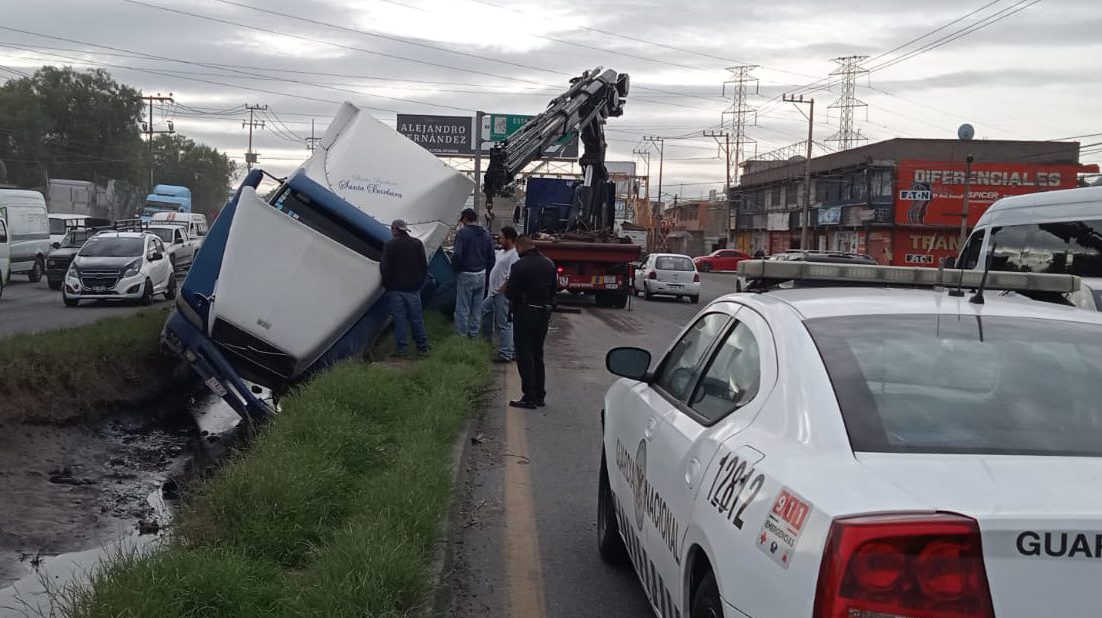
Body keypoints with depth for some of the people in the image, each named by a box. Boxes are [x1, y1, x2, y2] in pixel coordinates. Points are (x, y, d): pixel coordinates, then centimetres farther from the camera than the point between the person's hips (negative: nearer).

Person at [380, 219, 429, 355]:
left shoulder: (390, 245, -9)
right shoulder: (417, 243, 3)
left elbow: (385, 268, -9)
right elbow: (424, 265, 5)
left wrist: (386, 285, 3)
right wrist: (420, 282, 14)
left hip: (396, 288, -3)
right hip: (413, 288, 3)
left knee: (399, 318, 3)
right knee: (416, 317, 9)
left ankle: (402, 347, 6)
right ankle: (422, 346, 13)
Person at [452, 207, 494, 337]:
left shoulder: (462, 233, -14)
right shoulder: (486, 234, 7)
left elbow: (457, 255, -21)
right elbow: (491, 257, 9)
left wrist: (456, 268, -3)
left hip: (466, 275, -6)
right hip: (481, 275, 6)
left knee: (462, 309, 0)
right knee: (477, 308, 15)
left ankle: (461, 335, 4)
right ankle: (474, 334, 23)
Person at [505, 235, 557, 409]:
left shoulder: (519, 266, -17)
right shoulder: (549, 264, 6)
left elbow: (510, 293, -15)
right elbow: (555, 288, 12)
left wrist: (506, 287, 5)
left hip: (525, 314, -7)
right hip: (544, 314, 7)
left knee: (525, 356, -1)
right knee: (538, 355, 16)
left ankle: (529, 398, -2)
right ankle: (540, 395, 20)